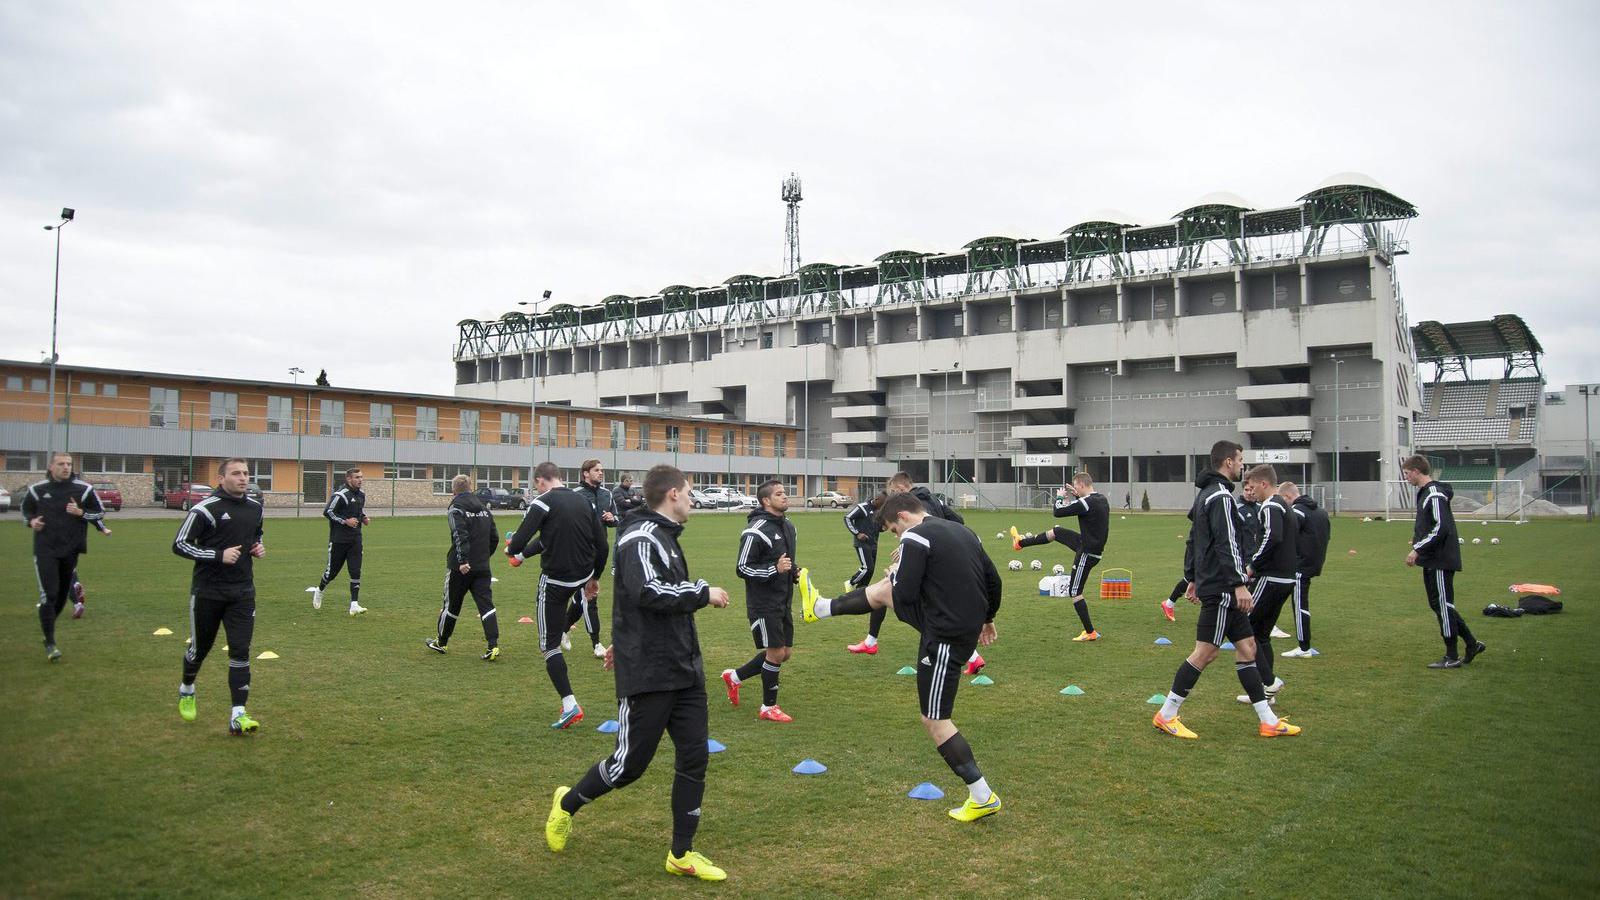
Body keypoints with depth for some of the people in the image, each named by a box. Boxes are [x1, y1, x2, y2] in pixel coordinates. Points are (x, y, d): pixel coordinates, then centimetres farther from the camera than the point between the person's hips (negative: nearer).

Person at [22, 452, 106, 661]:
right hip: (45, 550, -2)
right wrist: (31, 521, -3)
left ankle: (48, 627, 38)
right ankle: (50, 643, -7)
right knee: (48, 594, -11)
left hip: (71, 549, 2)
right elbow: (26, 509, 18)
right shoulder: (37, 489, 2)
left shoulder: (84, 489, -1)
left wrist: (81, 512, -13)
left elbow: (100, 512, 5)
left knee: (62, 593, 13)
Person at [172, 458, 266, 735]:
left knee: (240, 650, -5)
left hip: (242, 592, 3)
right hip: (207, 592, -3)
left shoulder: (255, 507, 6)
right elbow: (179, 544, -12)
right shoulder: (205, 509, -12)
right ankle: (187, 691, 45)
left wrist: (259, 547, 3)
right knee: (200, 647, 14)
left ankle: (238, 715, -6)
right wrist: (219, 555, -22)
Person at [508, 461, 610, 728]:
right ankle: (523, 556, 66)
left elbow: (517, 543, -17)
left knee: (550, 645, 3)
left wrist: (510, 549, 8)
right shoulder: (584, 501, 4)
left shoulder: (542, 503, -14)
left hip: (556, 581, -7)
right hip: (584, 575, 7)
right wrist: (595, 577, 20)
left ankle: (570, 705, -1)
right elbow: (602, 546, 7)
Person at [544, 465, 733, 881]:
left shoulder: (663, 537, 15)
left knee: (694, 756, 6)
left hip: (684, 671, 9)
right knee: (629, 764, 2)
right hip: (648, 675, -9)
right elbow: (647, 592, -29)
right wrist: (703, 592, -20)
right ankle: (567, 803, 30)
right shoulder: (641, 537, -14)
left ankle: (682, 854, 18)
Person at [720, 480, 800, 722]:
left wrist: (795, 571, 5)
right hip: (763, 604, -9)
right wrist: (775, 569, -27)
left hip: (783, 602, 9)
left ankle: (734, 676, 28)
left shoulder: (788, 526, 10)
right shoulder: (755, 531, -17)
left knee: (785, 653, 12)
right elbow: (743, 569, -16)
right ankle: (768, 708, 14)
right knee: (776, 652, -4)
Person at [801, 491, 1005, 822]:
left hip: (946, 638, -9)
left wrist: (897, 573, 4)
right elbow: (994, 580, 15)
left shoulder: (916, 538, -16)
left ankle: (983, 798, 9)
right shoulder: (961, 531, 9)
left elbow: (905, 595, -18)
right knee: (883, 588, 20)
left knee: (935, 721, 4)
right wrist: (987, 617, 30)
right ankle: (819, 608, 41)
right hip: (969, 620, 9)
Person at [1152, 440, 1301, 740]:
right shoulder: (1221, 496, -14)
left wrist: (1193, 578, 24)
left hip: (1210, 582, 11)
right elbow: (1226, 544, -21)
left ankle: (1269, 721, 15)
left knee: (1246, 646, 11)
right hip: (1221, 588, -11)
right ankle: (1166, 716, 1)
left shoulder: (1205, 494, 17)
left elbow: (1192, 541, 21)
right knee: (1205, 652, -5)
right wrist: (1239, 584, -22)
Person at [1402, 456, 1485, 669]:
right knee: (1438, 605, 15)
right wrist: (1418, 542, 9)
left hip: (1441, 561, -10)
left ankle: (1452, 657, 6)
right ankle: (1472, 644, 24)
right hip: (1432, 561, 10)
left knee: (1443, 606, -2)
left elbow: (1441, 528, -24)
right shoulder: (1425, 492, 14)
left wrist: (1417, 550, -22)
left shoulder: (1435, 494, -16)